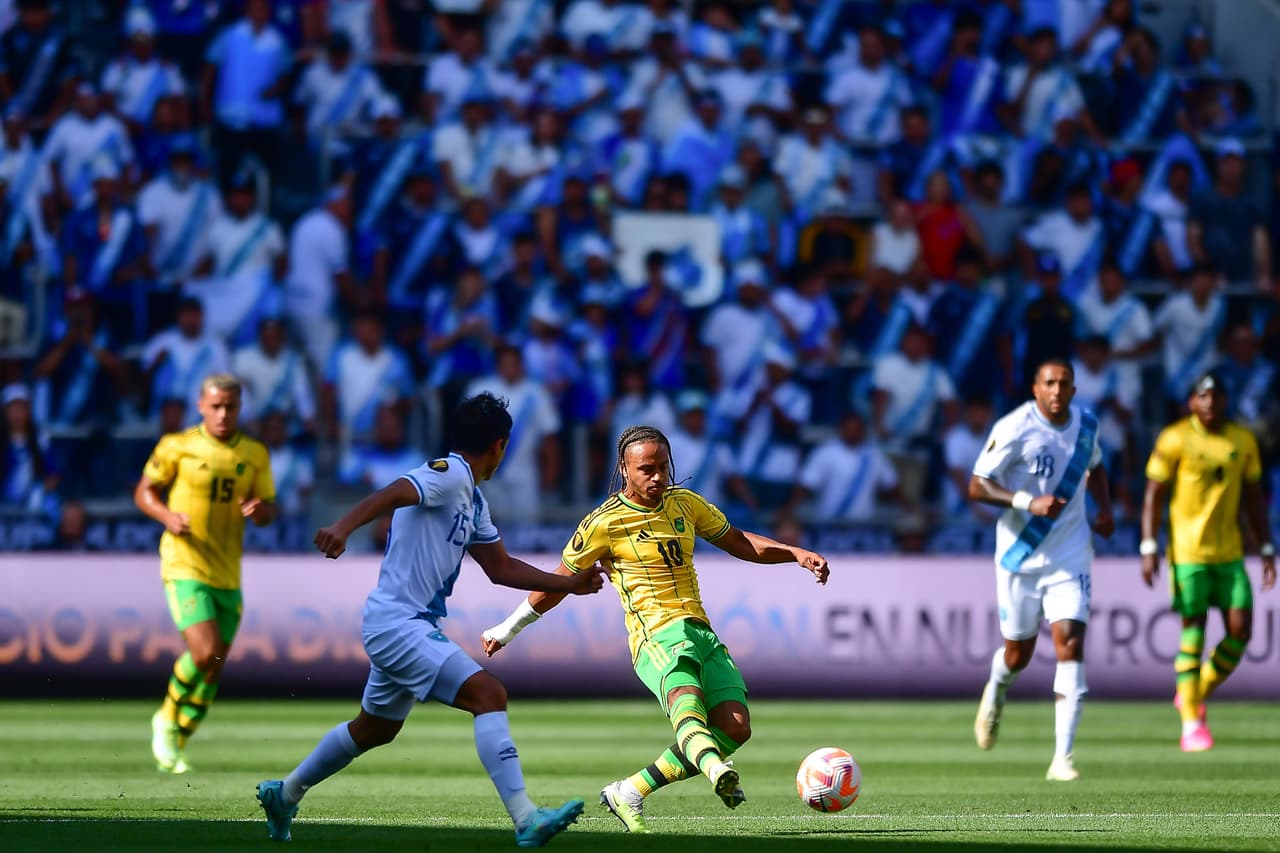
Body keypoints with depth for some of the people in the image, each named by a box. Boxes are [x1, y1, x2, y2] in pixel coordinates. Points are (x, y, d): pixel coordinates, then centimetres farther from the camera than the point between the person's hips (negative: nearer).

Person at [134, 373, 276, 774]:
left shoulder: (255, 454, 6)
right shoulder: (177, 446, -4)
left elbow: (269, 510, 11)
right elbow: (144, 492, 5)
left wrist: (259, 511, -13)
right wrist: (167, 516, -16)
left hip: (228, 575, 5)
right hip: (184, 568, -5)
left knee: (213, 670, 7)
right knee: (204, 653, -20)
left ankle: (174, 746, 24)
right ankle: (167, 720, 6)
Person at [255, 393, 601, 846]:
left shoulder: (473, 501, 16)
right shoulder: (448, 474, -14)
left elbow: (500, 567, 26)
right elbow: (390, 495, -32)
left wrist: (568, 584, 21)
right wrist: (342, 528, -49)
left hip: (406, 625, 11)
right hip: (400, 623, -11)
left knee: (375, 728, 26)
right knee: (489, 694, -21)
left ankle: (284, 793, 42)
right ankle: (526, 821, -28)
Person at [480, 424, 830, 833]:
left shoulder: (685, 503, 16)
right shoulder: (604, 523, -1)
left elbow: (737, 541, 28)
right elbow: (559, 582, 10)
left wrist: (796, 554, 15)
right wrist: (507, 629, 17)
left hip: (700, 630, 7)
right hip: (656, 633, -7)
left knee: (735, 727, -13)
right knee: (685, 696, -38)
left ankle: (630, 792, -2)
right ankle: (715, 769, -73)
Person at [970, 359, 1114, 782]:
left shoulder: (1086, 424, 4)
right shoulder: (1014, 429, -13)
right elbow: (977, 486, -14)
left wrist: (1104, 509, 8)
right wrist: (1028, 503, -26)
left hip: (1070, 557, 3)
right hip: (1020, 556, -3)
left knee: (1070, 643, -13)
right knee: (1018, 652, 7)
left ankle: (1062, 758, -14)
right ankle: (996, 691, 47)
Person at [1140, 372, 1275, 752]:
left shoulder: (1243, 441, 8)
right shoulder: (1175, 439, -5)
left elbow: (1253, 498, 15)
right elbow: (1154, 495, -3)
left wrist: (1267, 550, 11)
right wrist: (1149, 548, -10)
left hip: (1230, 552, 4)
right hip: (1187, 551, -4)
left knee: (1240, 628, -3)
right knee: (1193, 631, -6)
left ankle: (1198, 694, 21)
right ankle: (1191, 723, 0)